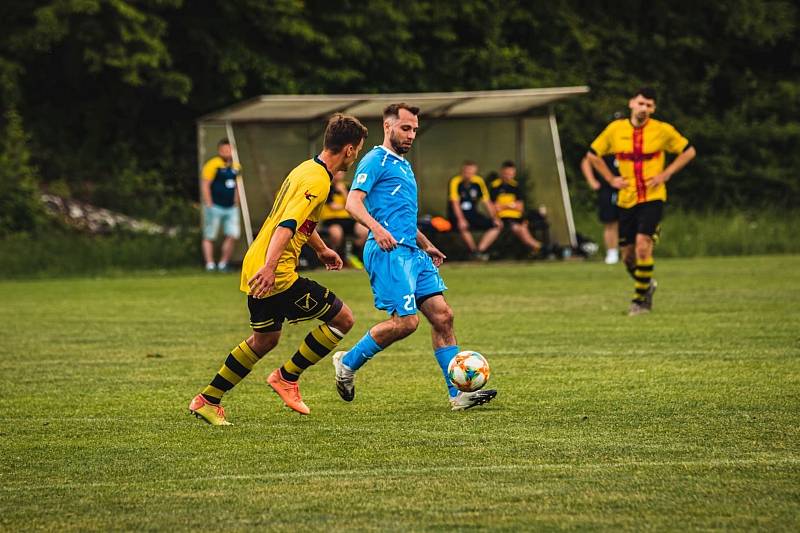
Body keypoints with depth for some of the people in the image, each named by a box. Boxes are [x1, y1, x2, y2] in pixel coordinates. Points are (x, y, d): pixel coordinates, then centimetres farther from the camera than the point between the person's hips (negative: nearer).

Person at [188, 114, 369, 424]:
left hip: (257, 268, 10)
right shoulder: (317, 181, -17)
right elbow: (286, 225, -28)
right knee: (342, 319, -2)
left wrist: (321, 249, 46)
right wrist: (269, 267, -36)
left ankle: (208, 400, 26)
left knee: (264, 340, 24)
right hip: (277, 275, -10)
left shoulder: (307, 169, 15)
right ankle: (287, 377, 6)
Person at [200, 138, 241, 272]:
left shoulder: (235, 166, 13)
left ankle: (223, 263, 8)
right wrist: (209, 205, -15)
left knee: (233, 236, -2)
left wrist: (236, 204, 18)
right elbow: (205, 185, -11)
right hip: (215, 206, -6)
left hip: (231, 208, 6)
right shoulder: (213, 165, -9)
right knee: (210, 237, -1)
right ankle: (210, 264, 0)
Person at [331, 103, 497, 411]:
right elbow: (353, 203, -16)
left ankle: (459, 394, -2)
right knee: (406, 321, -15)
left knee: (442, 315, -1)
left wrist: (427, 246, 42)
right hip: (388, 251, -9)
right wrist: (377, 228, -32)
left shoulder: (404, 166, 25)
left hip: (412, 252, 9)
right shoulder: (376, 160, -3)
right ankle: (348, 363, 5)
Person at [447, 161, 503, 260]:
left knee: (497, 226, -8)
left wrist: (495, 218, -8)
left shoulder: (478, 182, 0)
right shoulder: (456, 182, -14)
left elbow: (487, 202, 3)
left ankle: (480, 250, -16)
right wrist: (461, 220, -33)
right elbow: (455, 203, -21)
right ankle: (474, 251, -19)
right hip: (457, 215, -6)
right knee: (463, 227, -39)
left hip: (473, 214, 6)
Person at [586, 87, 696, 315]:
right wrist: (611, 179, 4)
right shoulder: (615, 130, 1)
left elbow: (689, 151, 7)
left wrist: (666, 174, -3)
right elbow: (593, 154, 14)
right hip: (626, 200, 3)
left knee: (643, 244, -20)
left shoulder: (662, 131, -4)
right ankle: (647, 284, 35)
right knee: (627, 254, 5)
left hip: (652, 197, -3)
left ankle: (641, 300, -7)